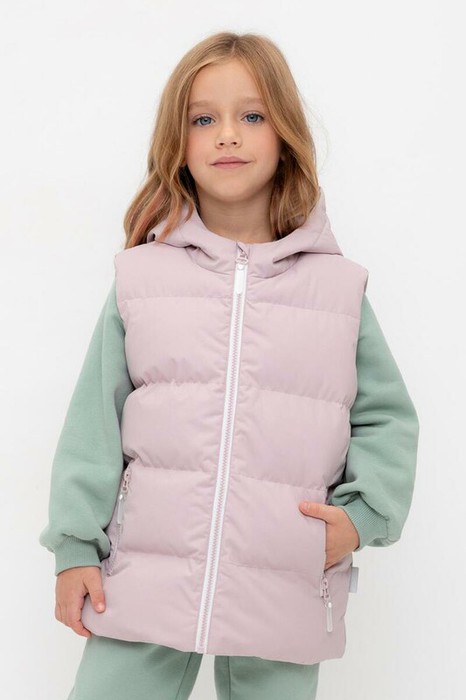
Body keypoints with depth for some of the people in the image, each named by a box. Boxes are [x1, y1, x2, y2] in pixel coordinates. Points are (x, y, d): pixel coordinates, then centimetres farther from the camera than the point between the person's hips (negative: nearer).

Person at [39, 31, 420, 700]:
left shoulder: (336, 285, 3)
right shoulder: (141, 274, 3)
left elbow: (387, 418, 7)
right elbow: (94, 419, 3)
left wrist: (362, 515, -7)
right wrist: (76, 545, 0)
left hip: (286, 598, 1)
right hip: (145, 579, 0)